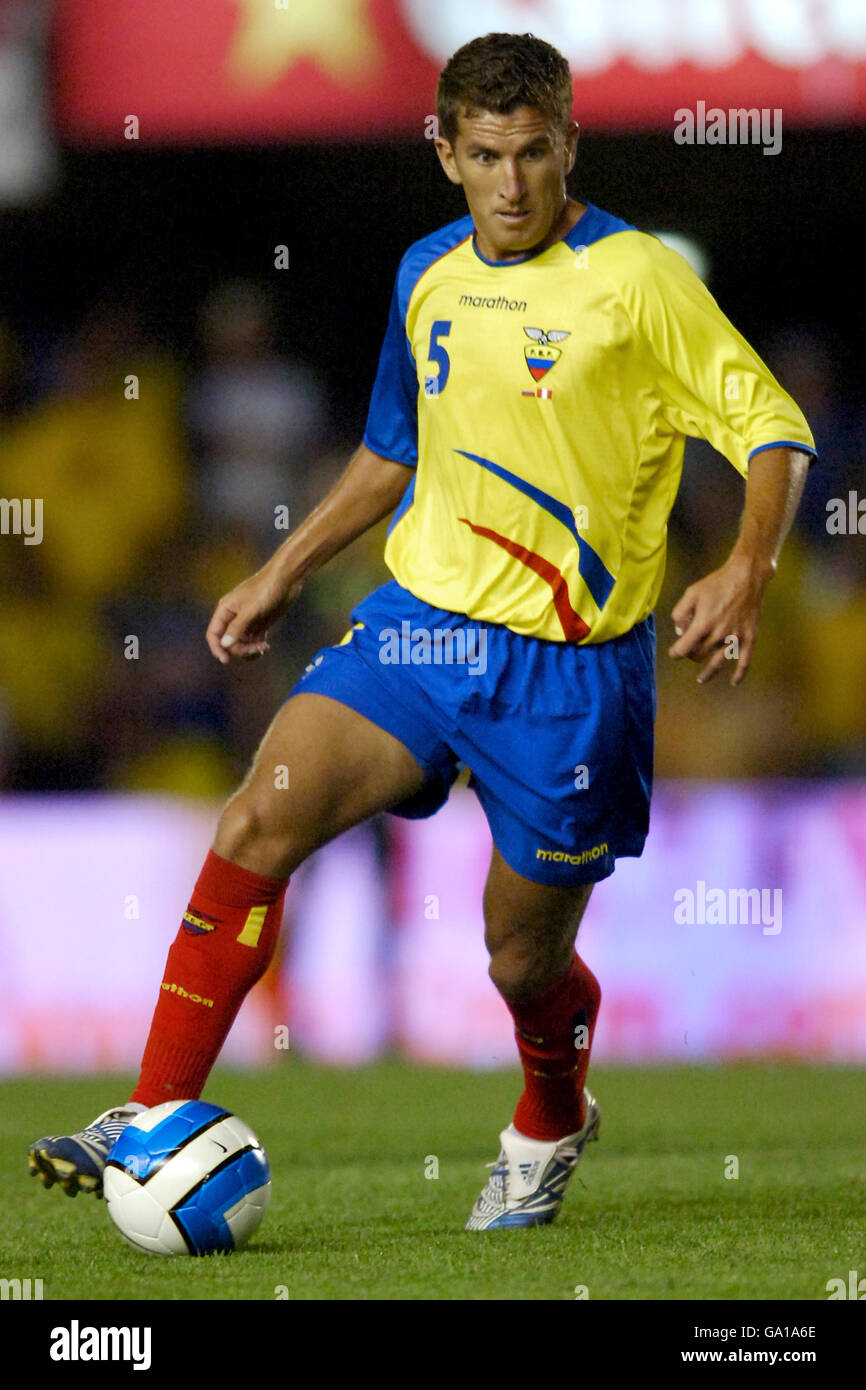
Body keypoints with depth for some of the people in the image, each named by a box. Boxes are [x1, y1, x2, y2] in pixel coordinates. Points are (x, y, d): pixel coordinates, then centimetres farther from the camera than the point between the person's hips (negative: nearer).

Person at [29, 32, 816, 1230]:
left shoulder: (638, 279, -10)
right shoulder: (429, 275, 8)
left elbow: (775, 430, -8)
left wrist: (746, 570, -25)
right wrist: (283, 573, 21)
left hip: (568, 666, -4)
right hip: (421, 620, 4)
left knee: (525, 962, 6)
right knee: (260, 822, -17)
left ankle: (551, 1127, 41)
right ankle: (155, 1121, -13)